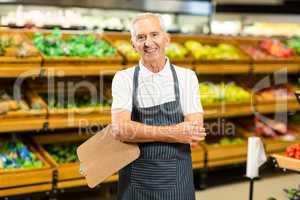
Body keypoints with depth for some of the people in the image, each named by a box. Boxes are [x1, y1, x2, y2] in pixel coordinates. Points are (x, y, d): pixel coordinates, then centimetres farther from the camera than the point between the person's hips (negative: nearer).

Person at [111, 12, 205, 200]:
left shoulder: (187, 77, -1)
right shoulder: (123, 78, -1)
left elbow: (194, 136, -11)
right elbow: (120, 129, -15)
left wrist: (140, 132, -16)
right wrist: (174, 133, -20)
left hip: (177, 181, 0)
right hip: (136, 182, 0)